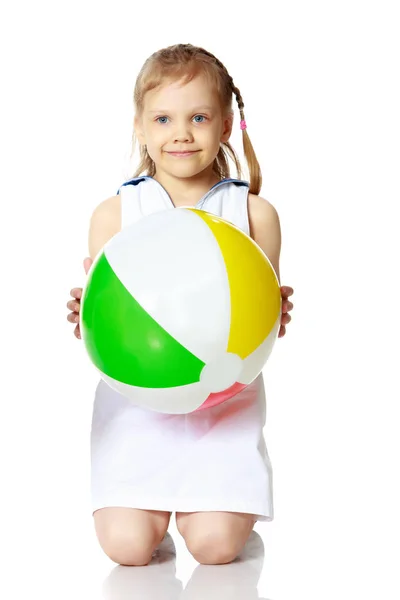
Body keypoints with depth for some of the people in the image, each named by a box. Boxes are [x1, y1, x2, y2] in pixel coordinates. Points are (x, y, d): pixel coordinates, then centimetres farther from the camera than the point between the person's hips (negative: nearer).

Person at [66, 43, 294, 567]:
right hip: (137, 394, 0)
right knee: (126, 545, -12)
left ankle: (221, 499, 23)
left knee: (215, 544, -14)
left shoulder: (254, 213, 2)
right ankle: (157, 503, 24)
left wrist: (274, 315, -20)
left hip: (225, 393, 0)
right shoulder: (114, 213, 2)